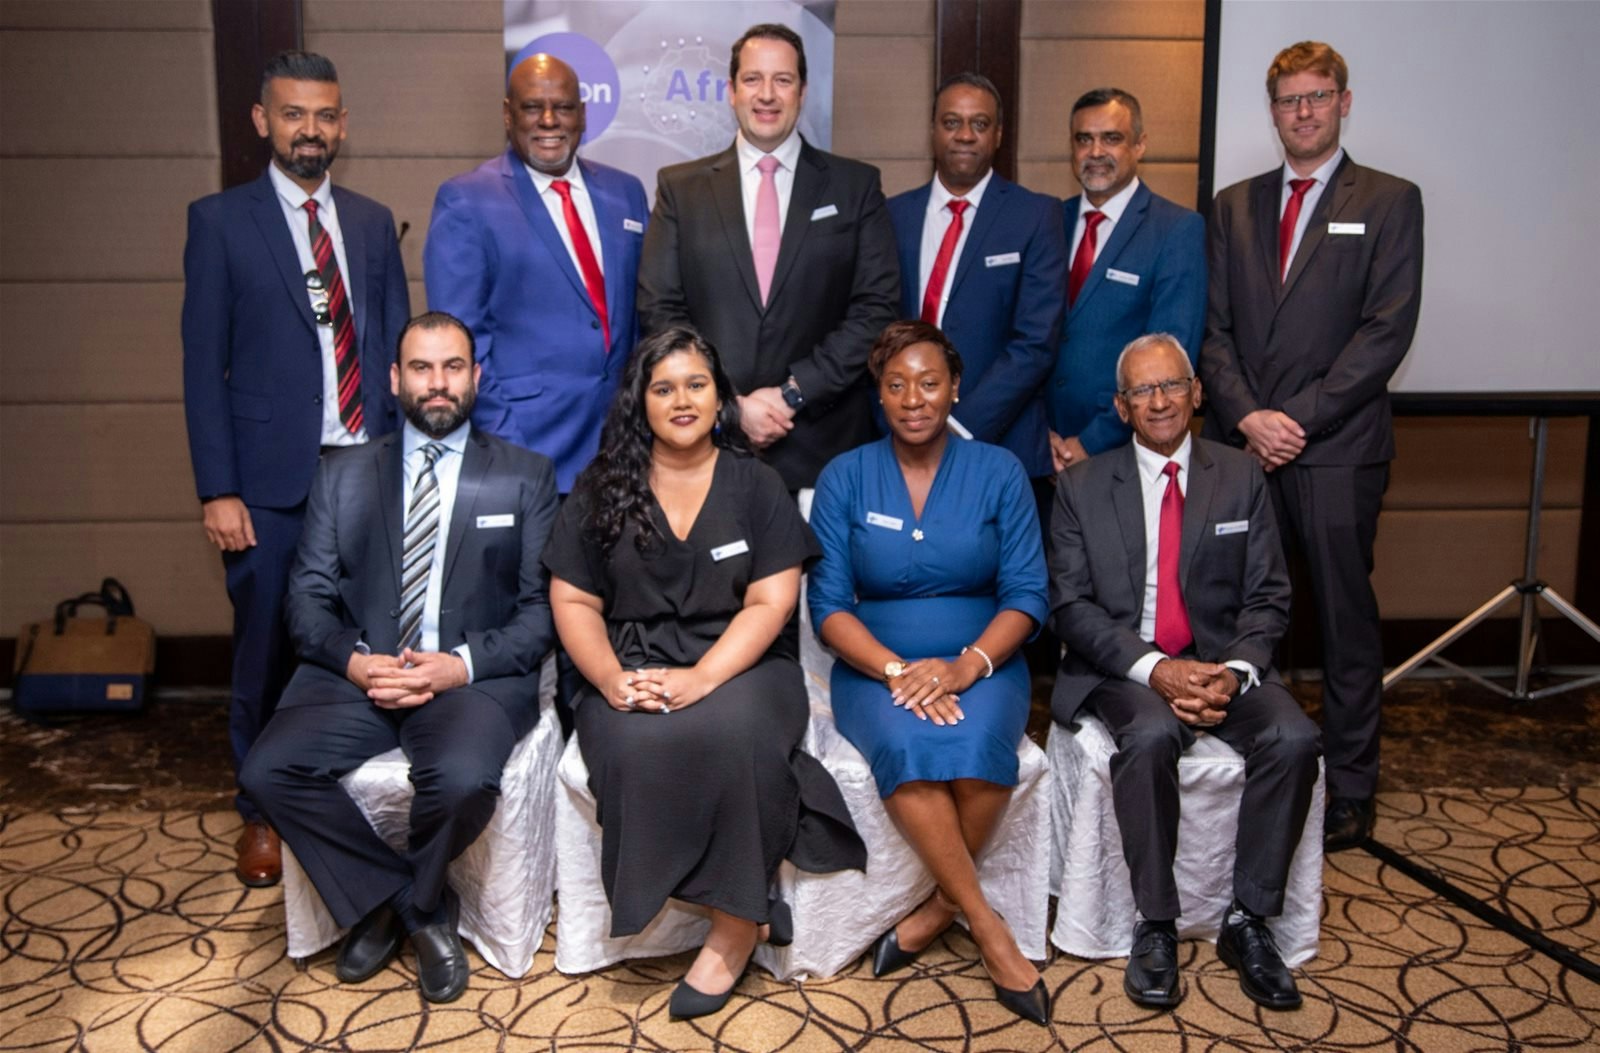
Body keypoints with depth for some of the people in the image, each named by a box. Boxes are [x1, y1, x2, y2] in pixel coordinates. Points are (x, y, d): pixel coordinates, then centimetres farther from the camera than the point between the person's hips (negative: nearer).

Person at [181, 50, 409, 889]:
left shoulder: (372, 222, 11)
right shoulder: (220, 220, 1)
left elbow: (397, 343, 12)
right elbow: (203, 364, -2)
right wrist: (218, 490, -8)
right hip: (273, 478, -2)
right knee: (267, 652, 8)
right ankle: (263, 815, 26)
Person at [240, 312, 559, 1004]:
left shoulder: (526, 477, 7)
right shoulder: (344, 476, 15)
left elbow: (543, 607, 0)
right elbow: (309, 596, 8)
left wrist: (463, 663, -15)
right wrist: (353, 660, -11)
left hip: (475, 678, -3)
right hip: (358, 674, 3)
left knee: (463, 780, -33)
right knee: (269, 771, -21)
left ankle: (408, 901, 3)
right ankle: (419, 907, -1)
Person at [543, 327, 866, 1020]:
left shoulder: (757, 486, 7)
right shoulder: (600, 489, 10)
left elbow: (770, 603, -3)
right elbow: (572, 602, 6)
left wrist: (701, 678, -19)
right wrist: (612, 678, -14)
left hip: (739, 668, -1)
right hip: (631, 671, 1)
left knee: (728, 730, -35)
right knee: (638, 745, -33)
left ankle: (733, 924, -16)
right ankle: (745, 909, -15)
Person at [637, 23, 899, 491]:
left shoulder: (856, 185, 4)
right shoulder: (680, 187, 6)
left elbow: (877, 307, -2)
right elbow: (659, 310, 1)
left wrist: (794, 392, -10)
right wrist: (728, 404, -10)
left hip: (822, 444, 0)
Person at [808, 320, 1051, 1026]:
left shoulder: (999, 473, 3)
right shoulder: (844, 478, 3)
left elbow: (1026, 596, -1)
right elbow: (828, 604, -2)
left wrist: (964, 666, -19)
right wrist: (895, 670, -19)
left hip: (981, 664, 0)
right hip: (875, 669, 0)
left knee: (976, 747, -33)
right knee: (904, 745, -33)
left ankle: (935, 913, -9)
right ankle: (988, 928, -17)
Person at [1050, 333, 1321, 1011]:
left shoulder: (1241, 479, 8)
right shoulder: (1082, 487, 4)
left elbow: (1267, 597, 5)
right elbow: (1071, 606, -4)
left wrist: (1235, 671, -16)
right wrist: (1155, 670, -18)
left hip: (1221, 661, 2)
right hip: (1122, 668, -2)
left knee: (1293, 737, -25)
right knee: (1151, 735, -33)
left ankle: (1248, 921, -9)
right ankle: (1155, 928, -17)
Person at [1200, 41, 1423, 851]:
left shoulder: (1389, 201, 4)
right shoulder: (1235, 206, 15)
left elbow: (1387, 329, -6)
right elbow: (1214, 327, 8)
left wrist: (1298, 417, -13)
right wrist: (1247, 416, -7)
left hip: (1337, 449, -3)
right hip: (1241, 444, 3)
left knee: (1346, 620, 5)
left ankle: (1348, 791, 17)